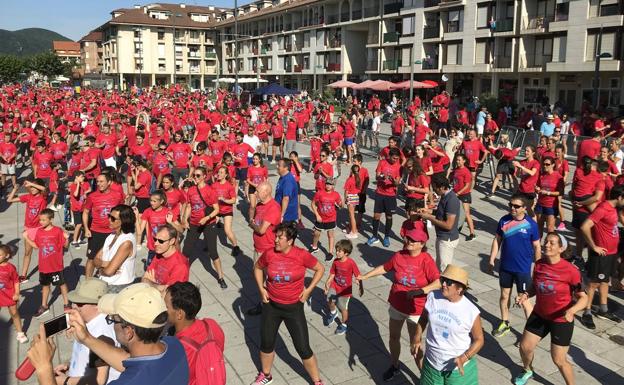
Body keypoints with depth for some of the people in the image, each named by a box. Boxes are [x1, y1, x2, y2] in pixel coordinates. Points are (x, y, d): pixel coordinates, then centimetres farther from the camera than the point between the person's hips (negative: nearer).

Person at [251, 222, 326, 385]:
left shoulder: (302, 255, -18)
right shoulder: (269, 254, -12)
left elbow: (320, 269, -2)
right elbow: (257, 268, 10)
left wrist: (308, 289, -6)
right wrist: (261, 288, 0)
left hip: (294, 308, -2)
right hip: (271, 306, 3)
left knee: (303, 349, 2)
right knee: (266, 344, 16)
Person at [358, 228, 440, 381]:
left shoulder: (426, 260, -20)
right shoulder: (399, 256, -8)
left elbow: (438, 282, -26)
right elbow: (384, 268, 8)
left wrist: (420, 291, -37)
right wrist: (365, 276, 9)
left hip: (415, 310, -5)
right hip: (396, 306, 5)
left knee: (415, 344, 4)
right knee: (394, 337, 20)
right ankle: (394, 366, 44)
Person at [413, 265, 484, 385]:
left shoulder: (471, 311, -19)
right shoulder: (432, 297, -11)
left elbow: (479, 340, -8)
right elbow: (424, 318, 7)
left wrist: (464, 358, -20)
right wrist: (417, 338, -3)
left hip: (458, 367, -3)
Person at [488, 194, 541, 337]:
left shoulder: (531, 224, -13)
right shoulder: (504, 220, -4)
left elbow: (536, 247, -5)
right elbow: (497, 240, 5)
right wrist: (492, 259, 5)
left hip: (523, 269, -4)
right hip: (505, 266, 4)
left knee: (524, 300, 2)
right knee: (504, 295, 17)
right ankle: (504, 323, 36)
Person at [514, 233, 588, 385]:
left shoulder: (571, 271, -23)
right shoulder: (539, 264, -9)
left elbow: (583, 297, -16)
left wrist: (571, 311, -34)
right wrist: (525, 295, -13)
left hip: (561, 320, -5)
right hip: (539, 315, 5)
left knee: (559, 360, 4)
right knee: (525, 347, 14)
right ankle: (527, 371, 46)